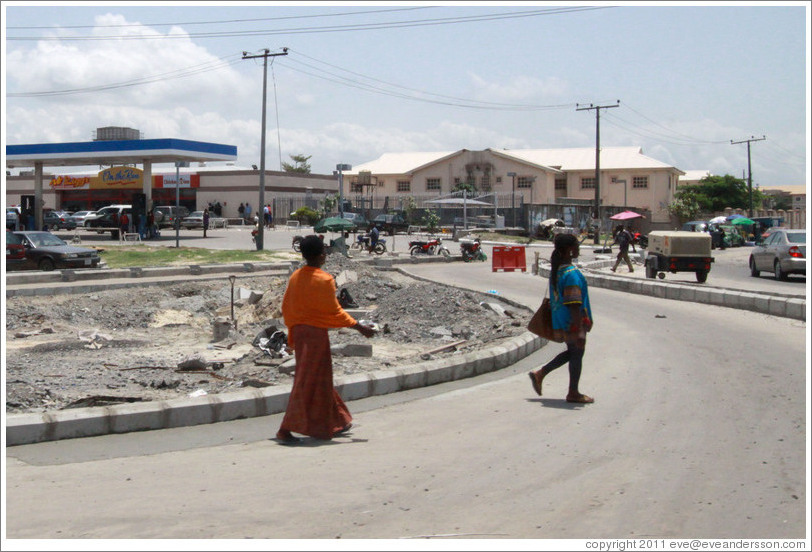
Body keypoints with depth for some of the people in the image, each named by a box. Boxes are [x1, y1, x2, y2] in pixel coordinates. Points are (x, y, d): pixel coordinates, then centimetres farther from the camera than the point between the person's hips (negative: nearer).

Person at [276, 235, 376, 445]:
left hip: (298, 331, 8)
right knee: (307, 382, -2)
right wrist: (360, 328, -5)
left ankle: (336, 423, 29)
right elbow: (335, 312, -14)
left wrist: (292, 335, 21)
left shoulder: (295, 277, 6)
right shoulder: (324, 280, -16)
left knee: (321, 380, 17)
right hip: (316, 333, -8)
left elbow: (286, 308, 11)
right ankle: (286, 430, -4)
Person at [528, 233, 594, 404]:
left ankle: (540, 374, 18)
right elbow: (574, 305, -25)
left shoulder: (556, 270, 7)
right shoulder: (572, 274, -22)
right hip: (572, 321, -9)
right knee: (576, 353, 5)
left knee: (572, 352, 20)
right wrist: (580, 331, -23)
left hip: (560, 321, 9)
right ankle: (573, 393, 17)